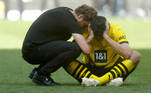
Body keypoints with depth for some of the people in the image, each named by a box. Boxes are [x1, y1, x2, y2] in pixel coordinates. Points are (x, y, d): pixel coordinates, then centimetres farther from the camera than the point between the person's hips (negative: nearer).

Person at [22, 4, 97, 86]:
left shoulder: (67, 11, 13)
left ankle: (37, 71, 13)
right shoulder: (70, 21, -15)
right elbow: (86, 49, -21)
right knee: (75, 49, -22)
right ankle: (41, 75, -11)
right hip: (33, 50, -10)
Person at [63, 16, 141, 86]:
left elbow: (127, 54, -34)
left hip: (112, 70, 0)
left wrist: (106, 37, -34)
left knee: (136, 55, -25)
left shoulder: (116, 30, -17)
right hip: (90, 71, 1)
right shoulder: (85, 31, -15)